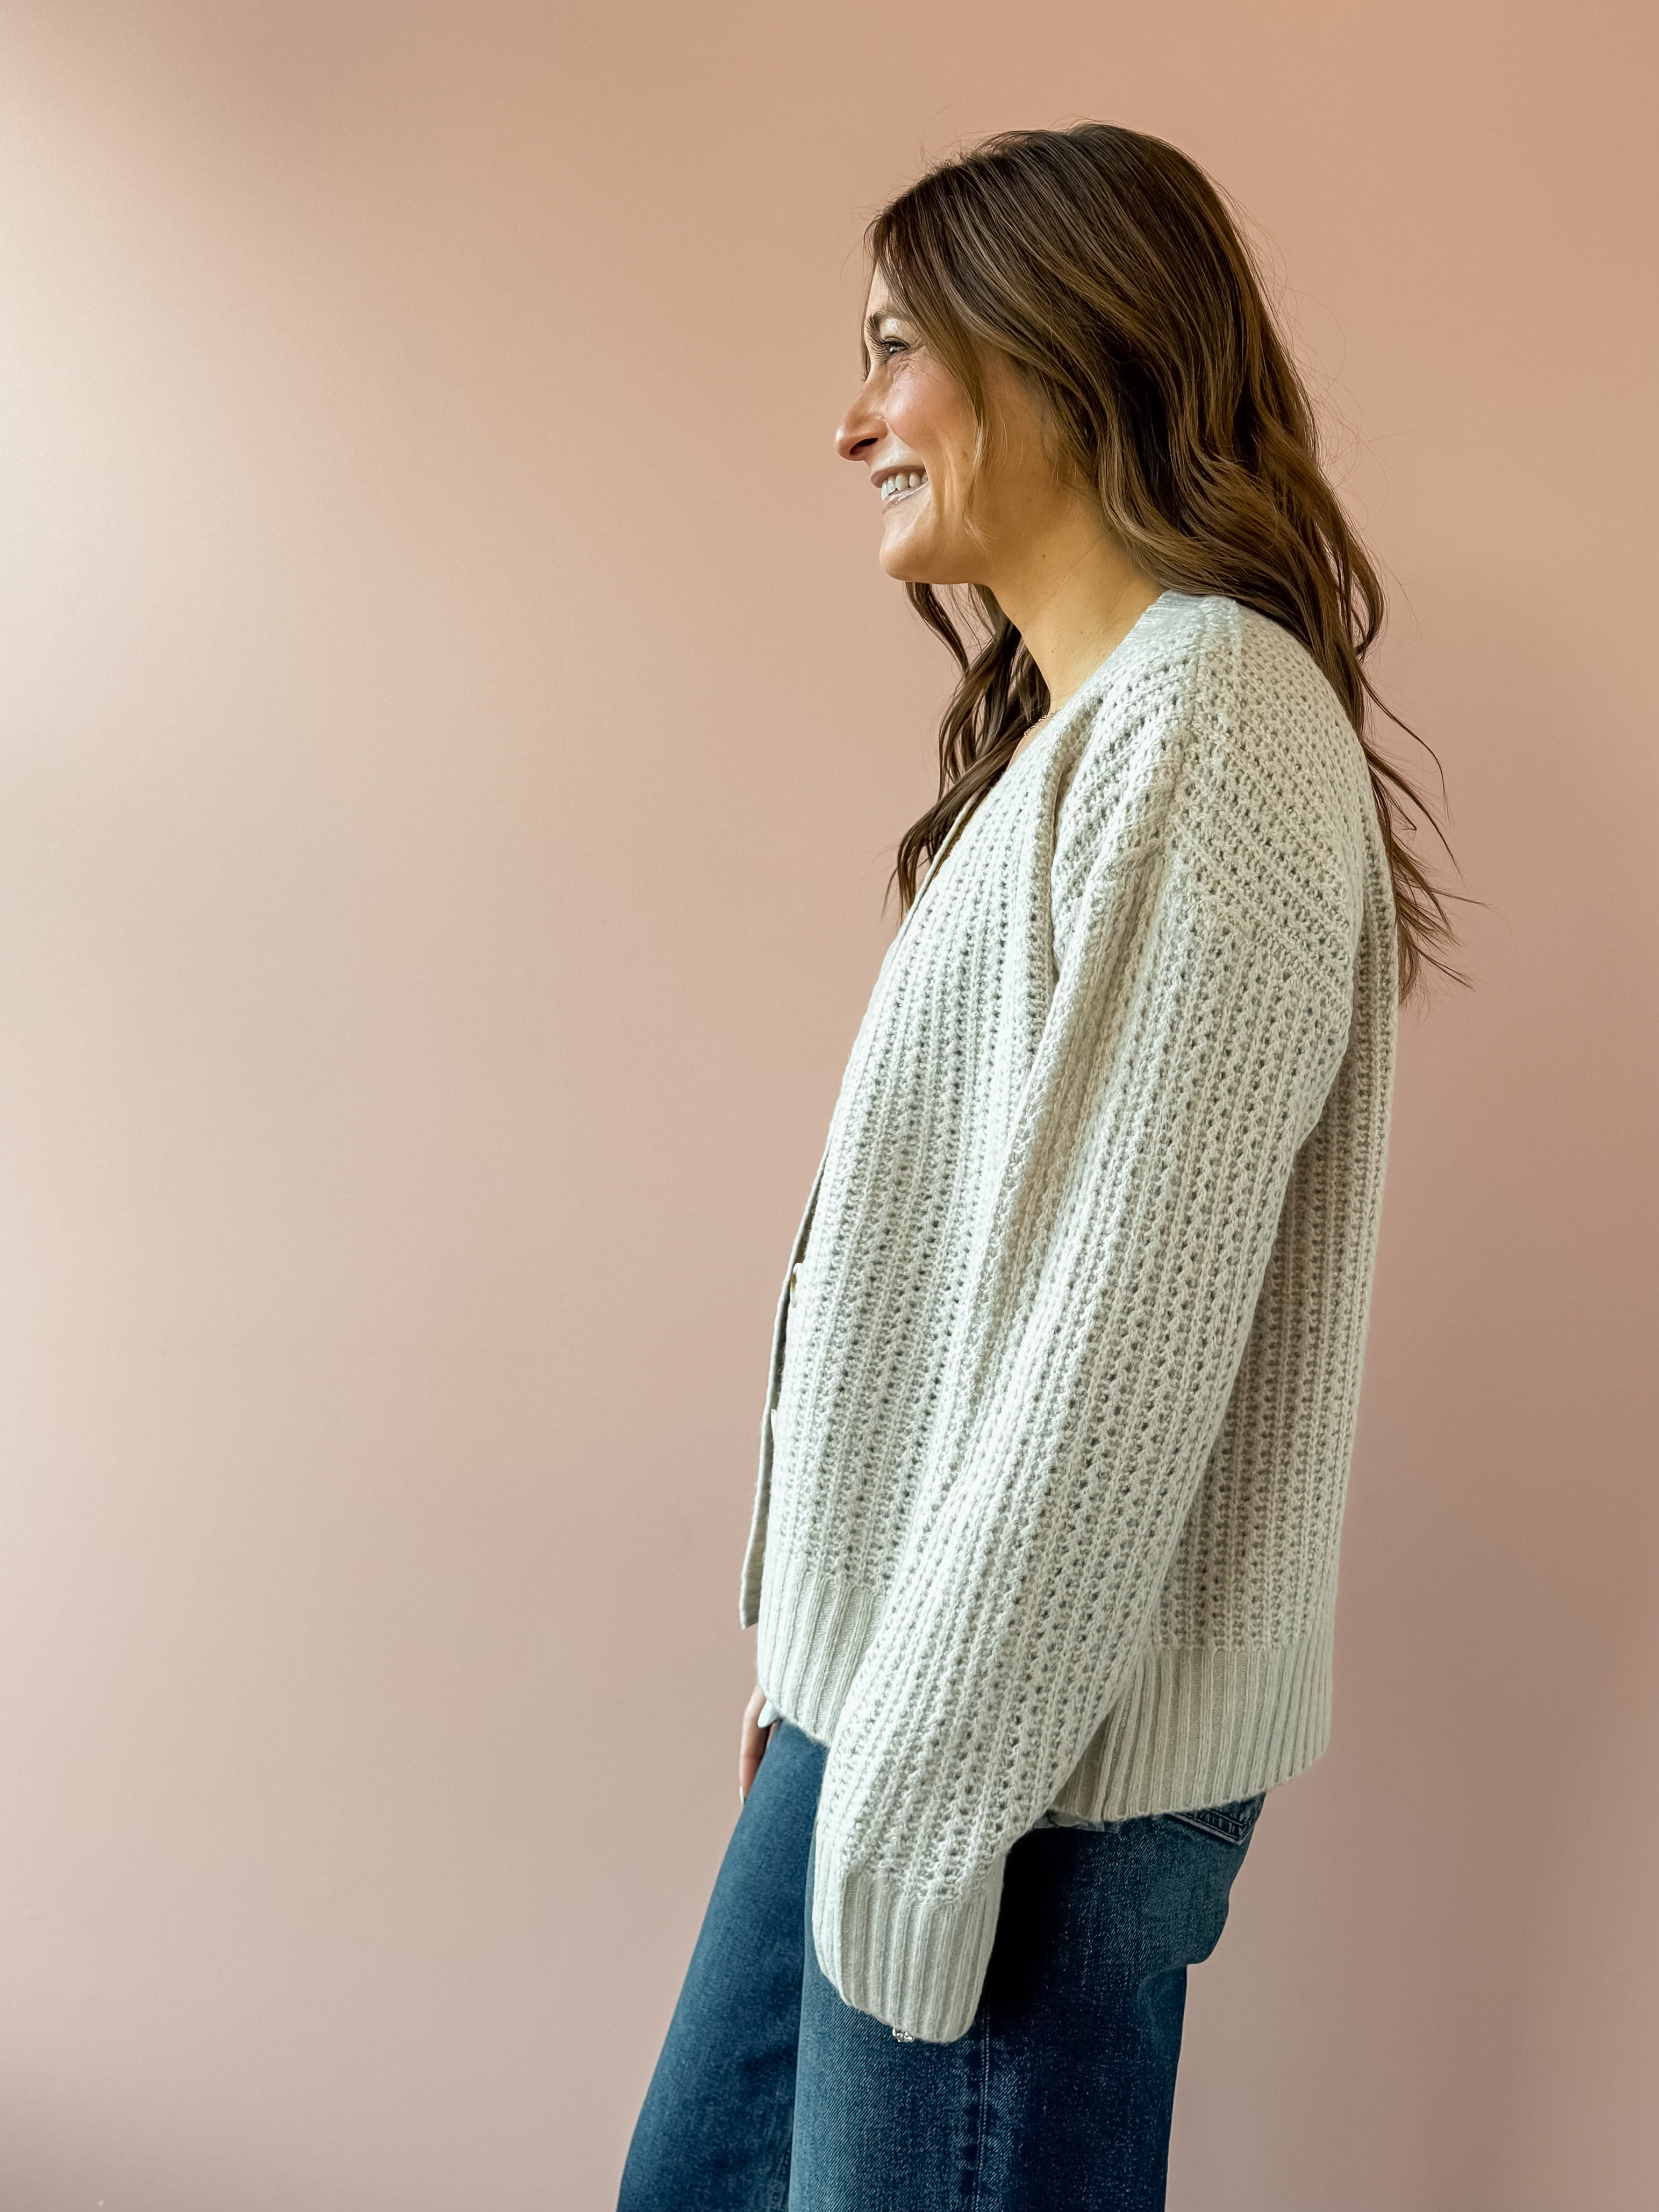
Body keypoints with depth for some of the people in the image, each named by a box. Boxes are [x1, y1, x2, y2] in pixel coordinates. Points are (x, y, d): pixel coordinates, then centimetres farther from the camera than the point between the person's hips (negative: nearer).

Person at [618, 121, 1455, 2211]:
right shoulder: (1082, 732, 13)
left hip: (1030, 1763, -9)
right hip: (904, 1691, 9)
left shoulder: (1207, 736, -18)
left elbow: (1119, 1348, -23)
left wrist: (929, 1800, -18)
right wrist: (828, 1650, 15)